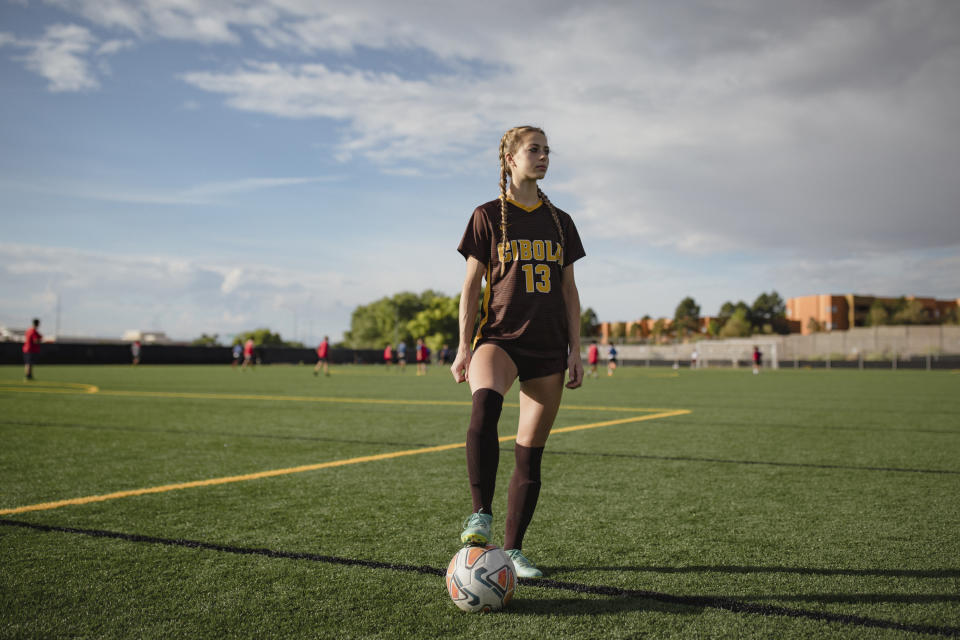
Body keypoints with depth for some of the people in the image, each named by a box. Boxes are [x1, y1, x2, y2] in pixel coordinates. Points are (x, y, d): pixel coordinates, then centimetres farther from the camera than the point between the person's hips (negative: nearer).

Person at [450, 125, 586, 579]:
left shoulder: (559, 222, 13)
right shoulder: (488, 216, 3)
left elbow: (569, 290, 14)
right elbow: (471, 285, 2)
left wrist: (575, 350, 8)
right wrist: (464, 346, -6)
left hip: (548, 347, 4)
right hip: (499, 337, -4)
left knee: (530, 455, 3)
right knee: (485, 405, -36)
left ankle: (512, 550, 16)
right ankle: (481, 515, -27)